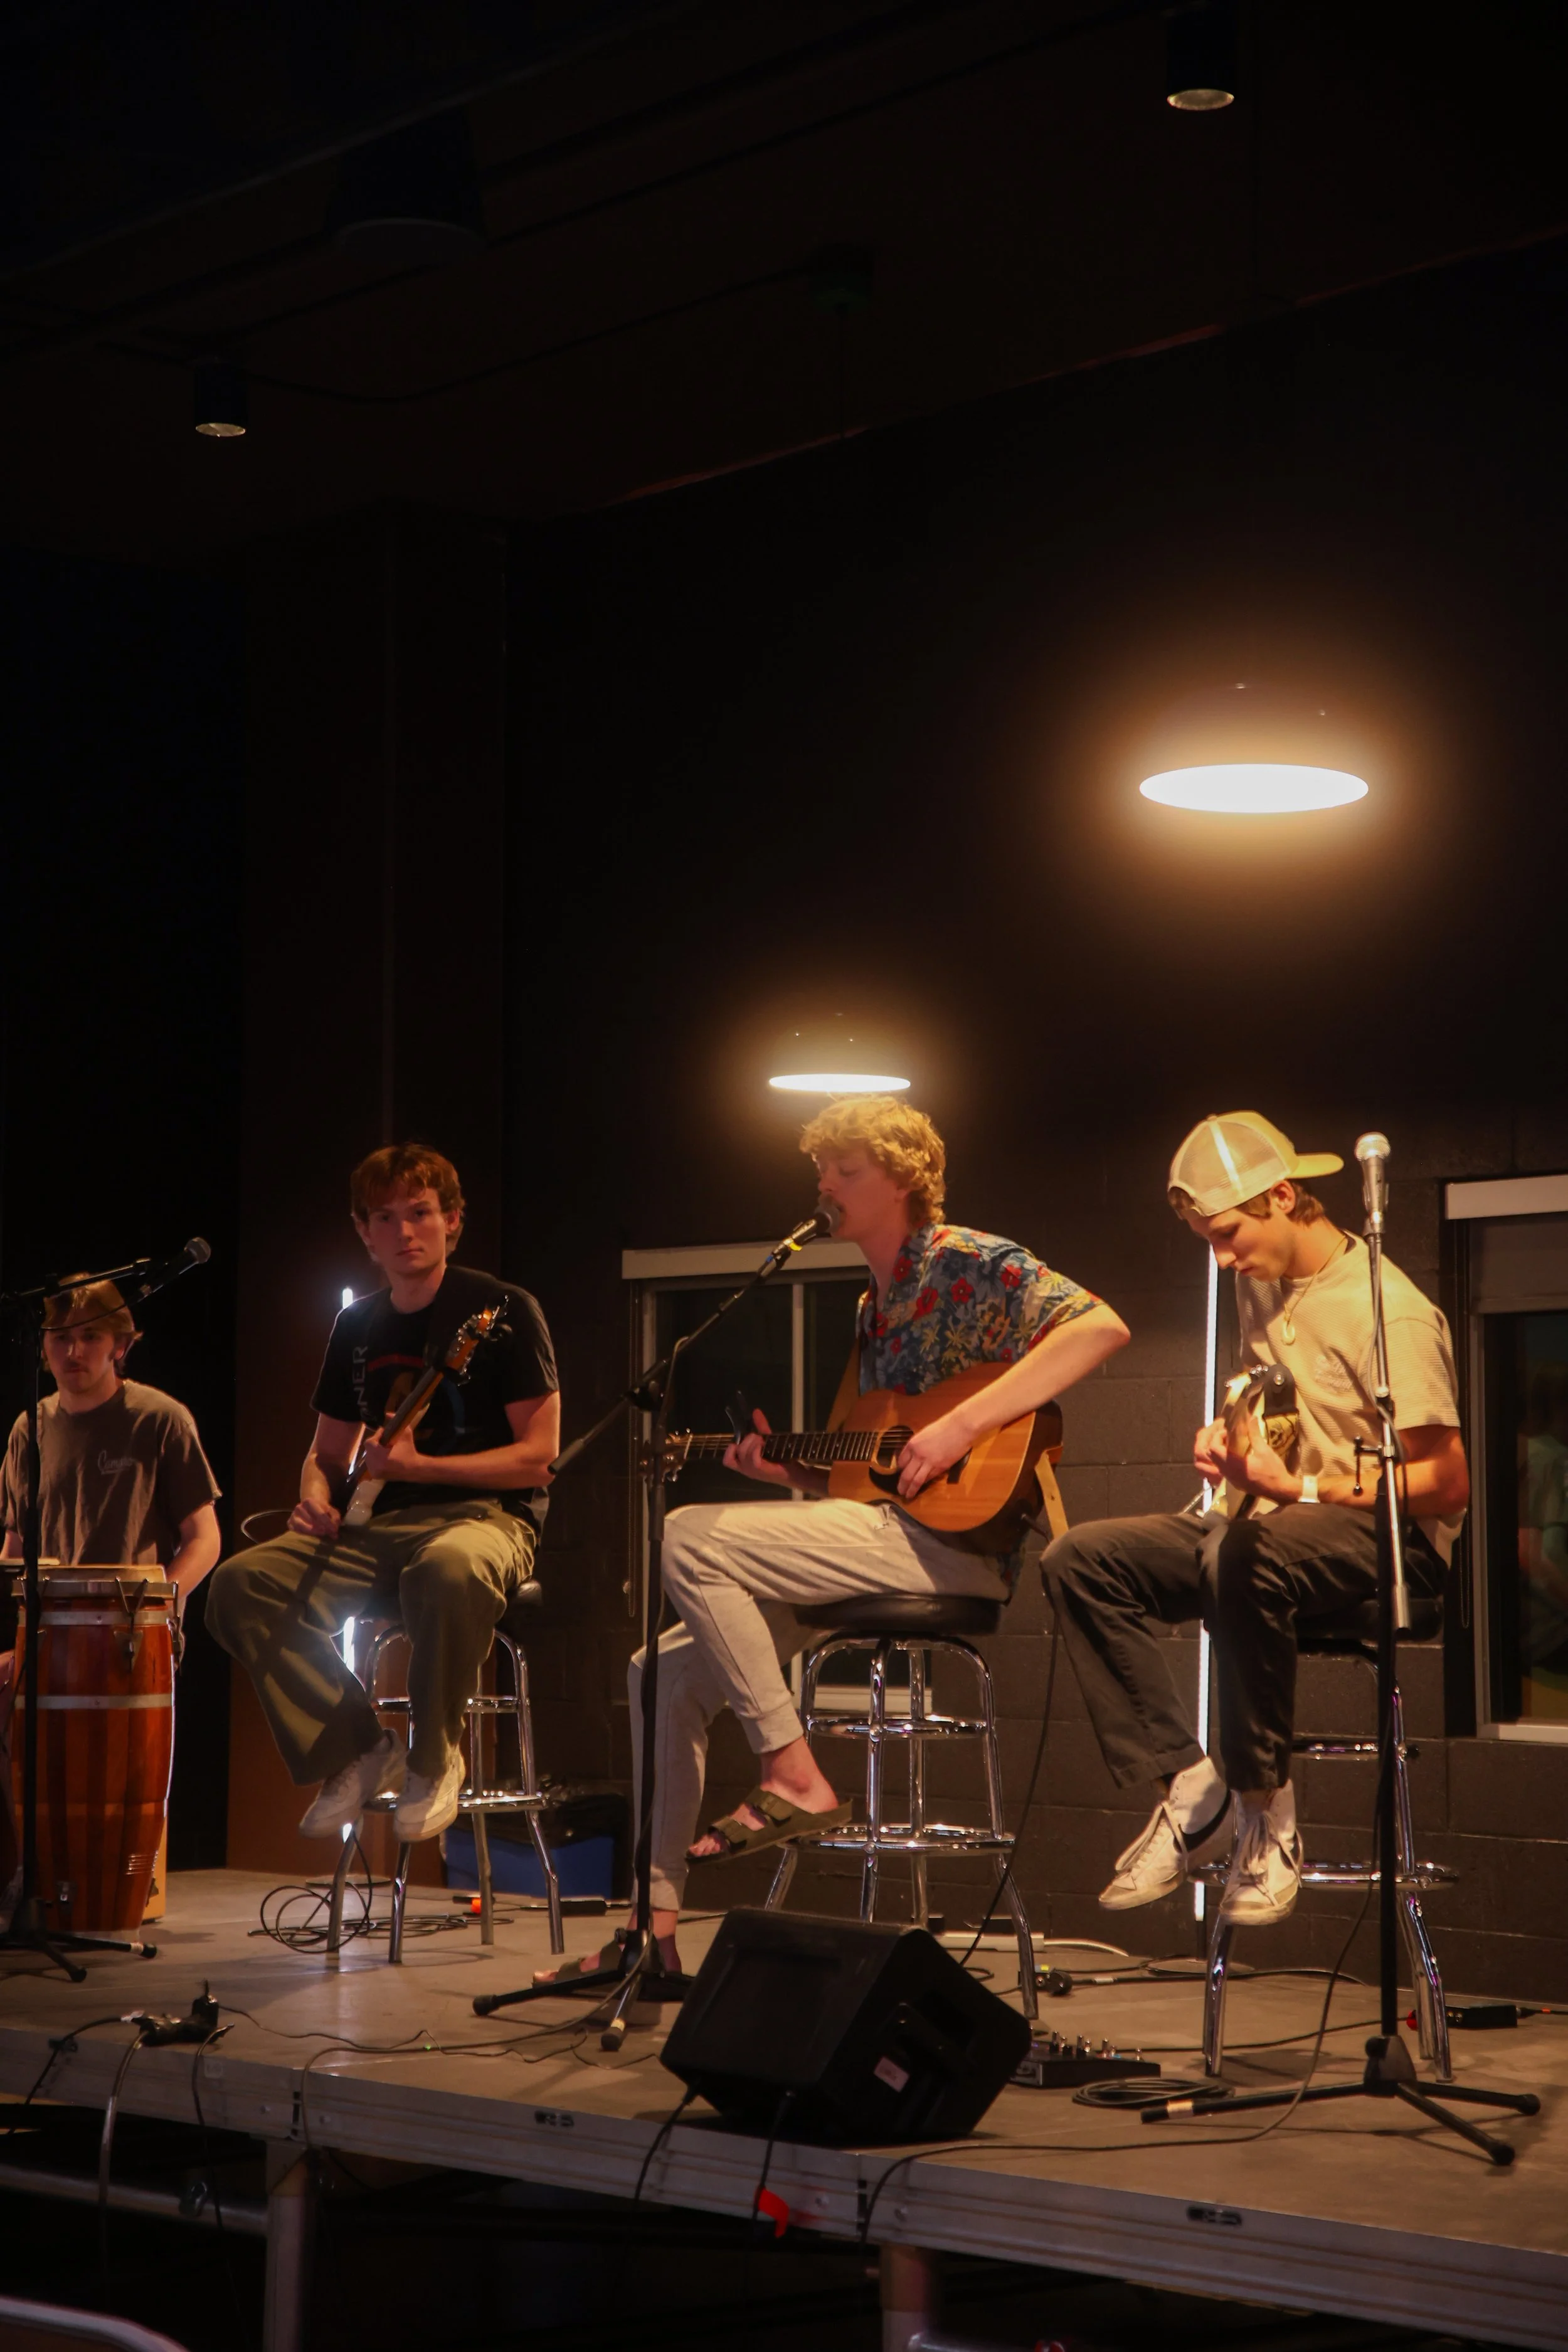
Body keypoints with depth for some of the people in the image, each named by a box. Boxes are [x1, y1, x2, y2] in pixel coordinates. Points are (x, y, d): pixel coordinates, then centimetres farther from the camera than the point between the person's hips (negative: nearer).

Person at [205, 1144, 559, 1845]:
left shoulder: (503, 1311, -3)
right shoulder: (359, 1327, 16)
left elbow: (539, 1455, -8)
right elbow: (329, 1451, 25)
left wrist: (418, 1466, -16)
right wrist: (318, 1497, 0)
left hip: (484, 1516, -6)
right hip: (375, 1527, 6)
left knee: (450, 1569, -43)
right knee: (241, 1583, -20)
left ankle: (433, 1757, -19)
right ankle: (358, 1751, -9)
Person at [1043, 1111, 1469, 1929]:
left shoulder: (1387, 1312, -16)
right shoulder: (1260, 1285, 11)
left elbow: (1450, 1484, -20)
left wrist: (1299, 1485, -25)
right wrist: (1228, 1435, 7)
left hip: (1389, 1535, -9)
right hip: (1275, 1519, 9)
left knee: (1240, 1559, -41)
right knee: (1081, 1559, -7)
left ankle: (1267, 1814, -26)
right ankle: (1190, 1788, -12)